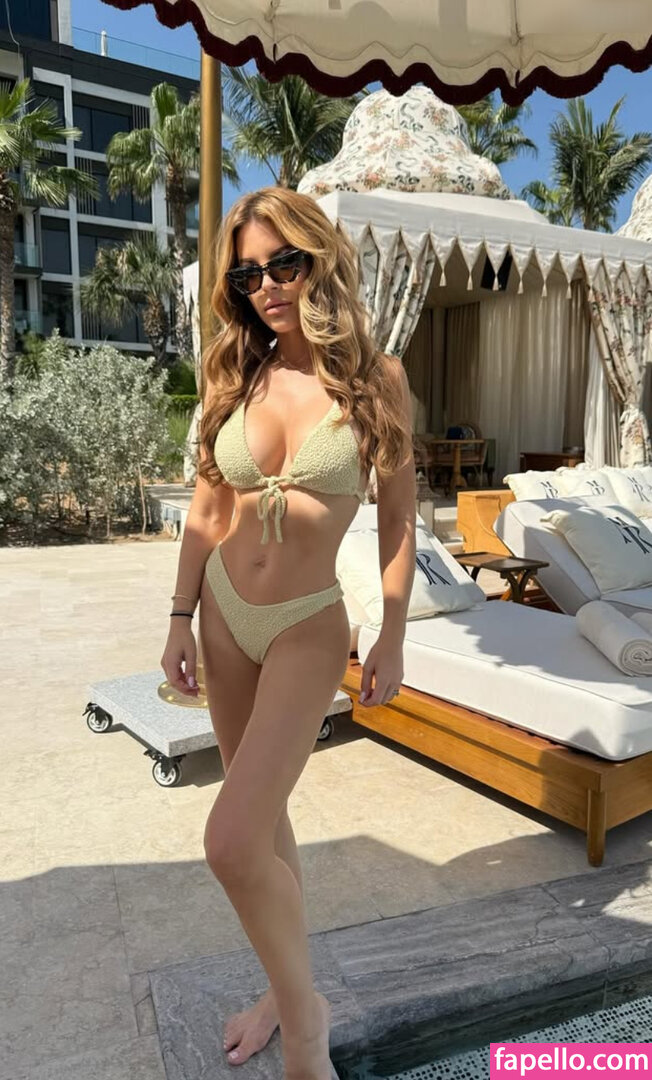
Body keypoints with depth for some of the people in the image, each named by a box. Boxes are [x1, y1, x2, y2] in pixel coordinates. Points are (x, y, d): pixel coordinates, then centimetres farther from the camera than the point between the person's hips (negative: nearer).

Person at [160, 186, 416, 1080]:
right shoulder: (236, 377, 2)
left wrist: (392, 642, -5)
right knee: (262, 818, 16)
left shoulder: (374, 376, -7)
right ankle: (289, 990, 39)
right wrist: (181, 619, 6)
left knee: (233, 841, -11)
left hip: (306, 627, -4)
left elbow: (399, 518, -4)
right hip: (224, 614, 5)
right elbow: (207, 511, 7)